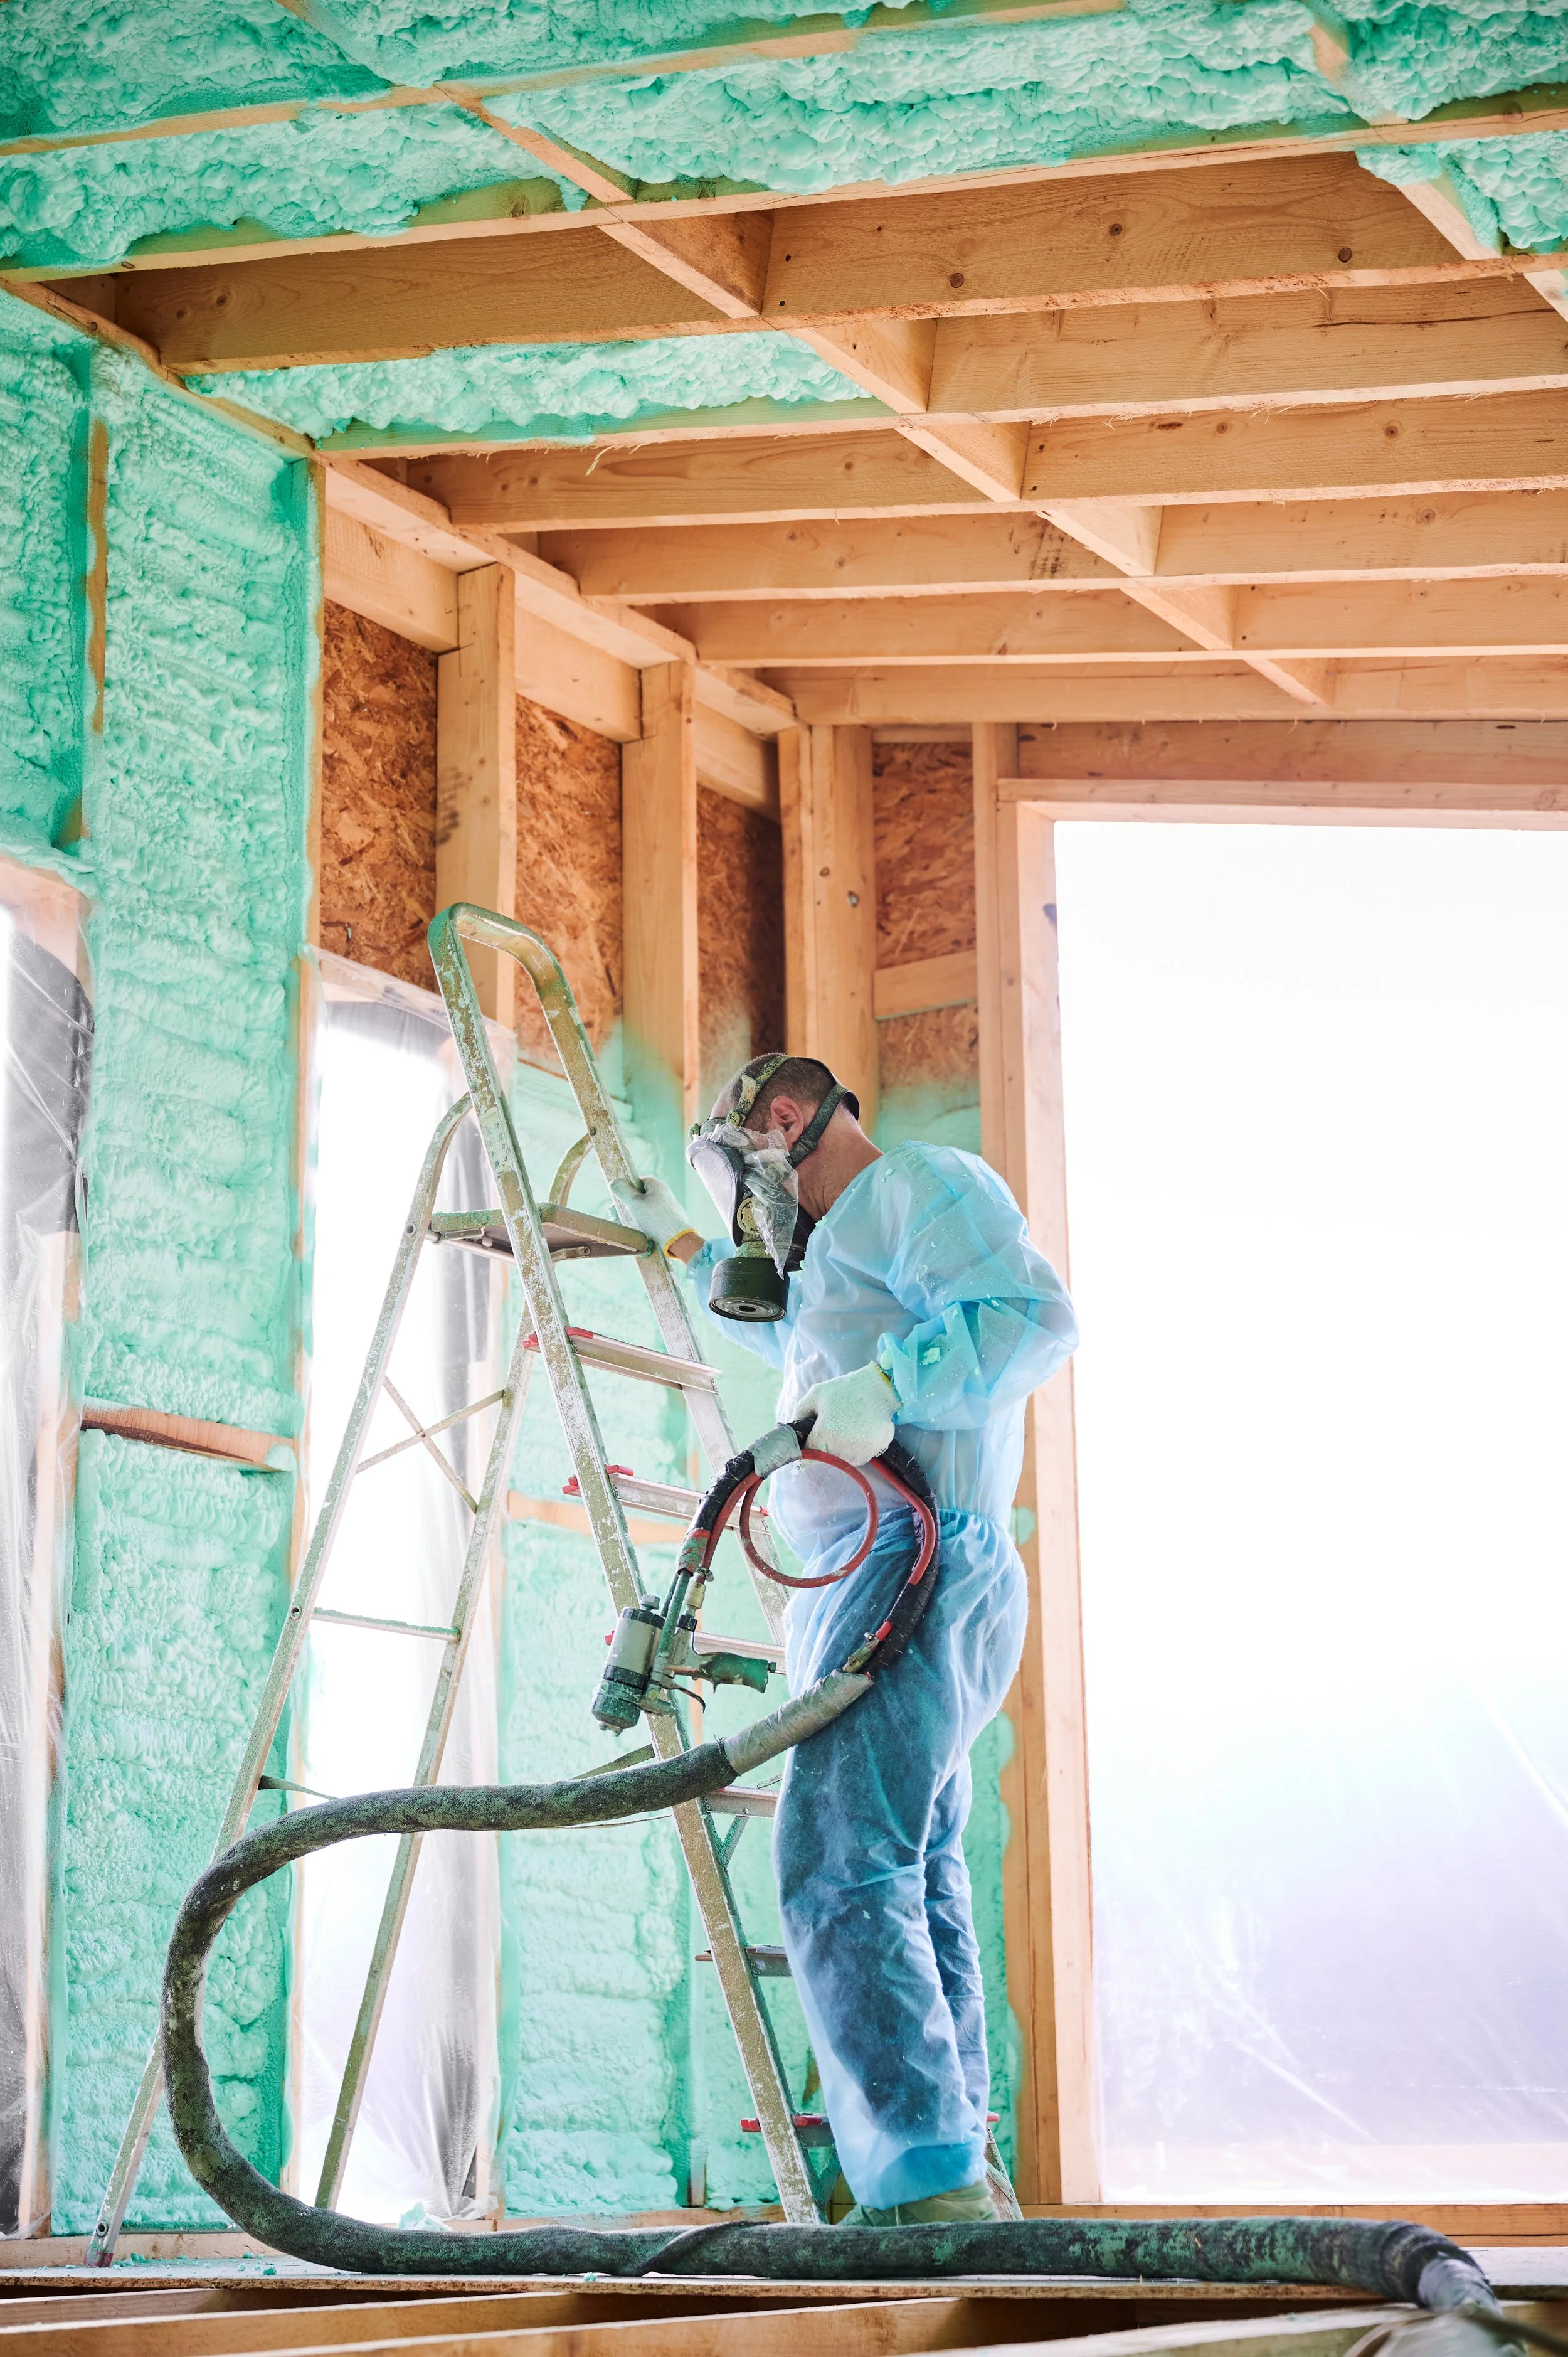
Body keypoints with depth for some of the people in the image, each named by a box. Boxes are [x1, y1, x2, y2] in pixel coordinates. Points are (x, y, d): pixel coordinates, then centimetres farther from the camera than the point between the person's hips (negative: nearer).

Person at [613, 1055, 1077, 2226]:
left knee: (841, 1872, -21)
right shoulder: (855, 1238, 30)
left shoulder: (922, 1183, -2)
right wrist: (685, 1244, 60)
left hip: (912, 1563, -12)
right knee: (918, 1883, 13)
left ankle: (932, 2183, -28)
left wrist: (886, 1386, -30)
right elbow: (790, 1333, 54)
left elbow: (1035, 1314, -20)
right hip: (880, 1580, 12)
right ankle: (959, 2171, 19)